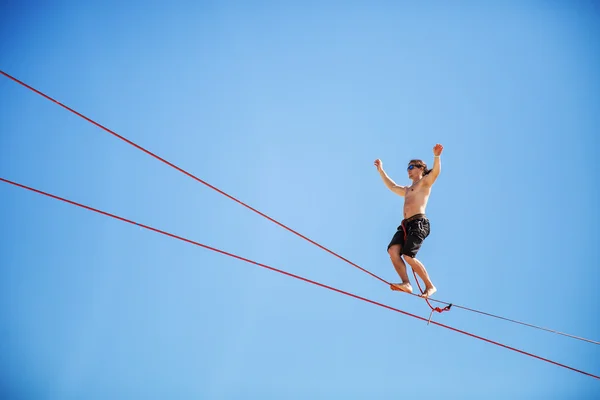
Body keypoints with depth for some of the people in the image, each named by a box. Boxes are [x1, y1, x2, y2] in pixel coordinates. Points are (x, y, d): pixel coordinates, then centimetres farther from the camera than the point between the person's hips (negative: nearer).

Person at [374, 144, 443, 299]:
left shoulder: (425, 182, 10)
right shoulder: (407, 190, 33)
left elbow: (435, 171, -10)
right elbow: (392, 186, 50)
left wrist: (436, 156, -28)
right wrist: (381, 170, 54)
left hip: (418, 223, -8)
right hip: (405, 224, 8)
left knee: (408, 256, -20)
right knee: (392, 250, -17)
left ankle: (430, 286, -9)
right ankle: (406, 283, -25)